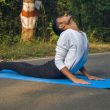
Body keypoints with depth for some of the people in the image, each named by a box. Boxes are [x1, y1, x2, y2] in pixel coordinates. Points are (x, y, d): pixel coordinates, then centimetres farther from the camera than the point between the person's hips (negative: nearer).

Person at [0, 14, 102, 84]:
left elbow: (78, 60, 13)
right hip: (55, 71, -8)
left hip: (62, 72, 8)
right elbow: (58, 61, -25)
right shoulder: (67, 34, -24)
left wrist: (88, 75, 4)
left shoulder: (83, 34, 4)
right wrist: (74, 78, -28)